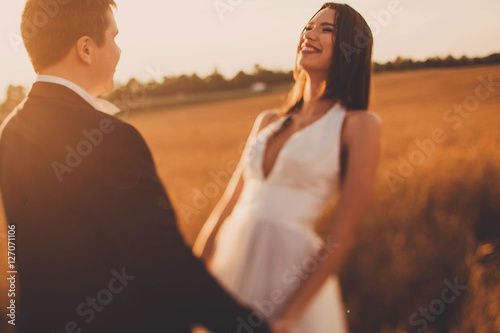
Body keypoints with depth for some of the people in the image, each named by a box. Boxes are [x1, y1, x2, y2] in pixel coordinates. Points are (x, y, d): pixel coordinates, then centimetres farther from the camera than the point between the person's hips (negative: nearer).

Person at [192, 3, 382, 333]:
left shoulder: (360, 124, -5)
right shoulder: (268, 121, 11)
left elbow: (342, 237, -10)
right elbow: (227, 206, 12)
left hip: (291, 275, -5)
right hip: (230, 265, 5)